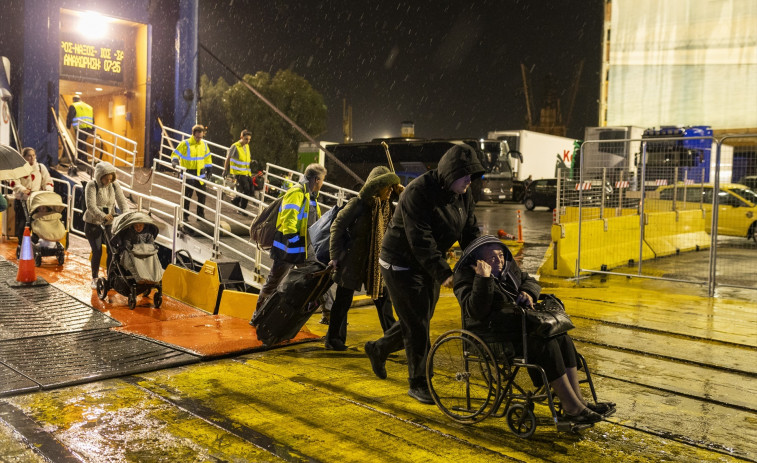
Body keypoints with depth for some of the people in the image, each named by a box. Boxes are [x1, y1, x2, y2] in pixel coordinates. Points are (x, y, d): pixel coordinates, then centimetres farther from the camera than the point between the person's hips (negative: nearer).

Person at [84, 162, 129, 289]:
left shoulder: (115, 186, -1)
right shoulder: (92, 186, -13)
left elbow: (122, 203, -8)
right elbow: (91, 206, -26)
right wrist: (103, 216, -43)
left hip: (109, 224, 3)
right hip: (93, 224, -3)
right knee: (97, 252, -9)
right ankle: (95, 279, 10)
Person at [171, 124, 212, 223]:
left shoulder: (204, 145, 8)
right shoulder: (185, 144, -8)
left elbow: (207, 157, 20)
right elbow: (175, 153, -6)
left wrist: (209, 169, 18)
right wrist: (175, 160, -25)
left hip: (200, 174, 5)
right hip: (188, 175, -5)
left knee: (202, 196, 7)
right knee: (187, 196, 2)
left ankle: (201, 215, 19)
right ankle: (185, 216, 12)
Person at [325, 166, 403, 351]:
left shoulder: (387, 206, 6)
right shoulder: (358, 203, -13)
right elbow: (337, 227, -11)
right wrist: (335, 256, -12)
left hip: (376, 262, 6)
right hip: (353, 260, -6)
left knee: (382, 297, 11)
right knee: (343, 301, 3)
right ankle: (333, 339, 14)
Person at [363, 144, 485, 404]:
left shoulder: (463, 195, -1)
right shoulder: (418, 193, -26)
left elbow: (470, 233, 1)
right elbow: (421, 241, -31)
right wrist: (443, 273, -36)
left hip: (429, 264, 8)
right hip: (401, 263, -8)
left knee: (420, 320, 16)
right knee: (416, 324, -4)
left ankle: (378, 349, 40)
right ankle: (418, 383, 11)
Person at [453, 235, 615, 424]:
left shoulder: (508, 267, 13)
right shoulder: (466, 276, -10)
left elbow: (530, 281, 24)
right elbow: (476, 311, -22)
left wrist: (528, 292, 0)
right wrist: (483, 279, -30)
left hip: (520, 321, 9)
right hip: (494, 333, -8)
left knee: (563, 339, -13)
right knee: (546, 345, -26)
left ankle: (578, 401, -10)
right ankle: (573, 409, -20)